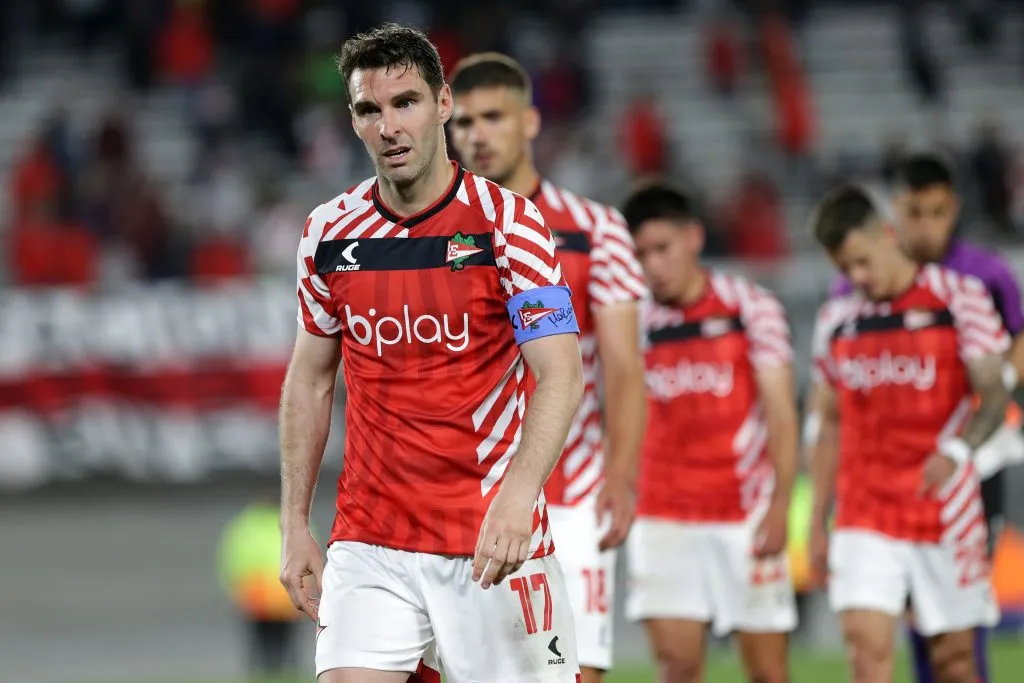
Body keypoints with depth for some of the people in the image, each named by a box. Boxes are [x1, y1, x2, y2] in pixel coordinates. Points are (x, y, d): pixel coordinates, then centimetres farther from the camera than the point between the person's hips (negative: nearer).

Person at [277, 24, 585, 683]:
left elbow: (561, 373, -16)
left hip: (494, 543, -3)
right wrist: (295, 525, 10)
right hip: (368, 545, 3)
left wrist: (517, 494, -32)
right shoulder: (330, 233, 6)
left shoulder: (507, 220, -8)